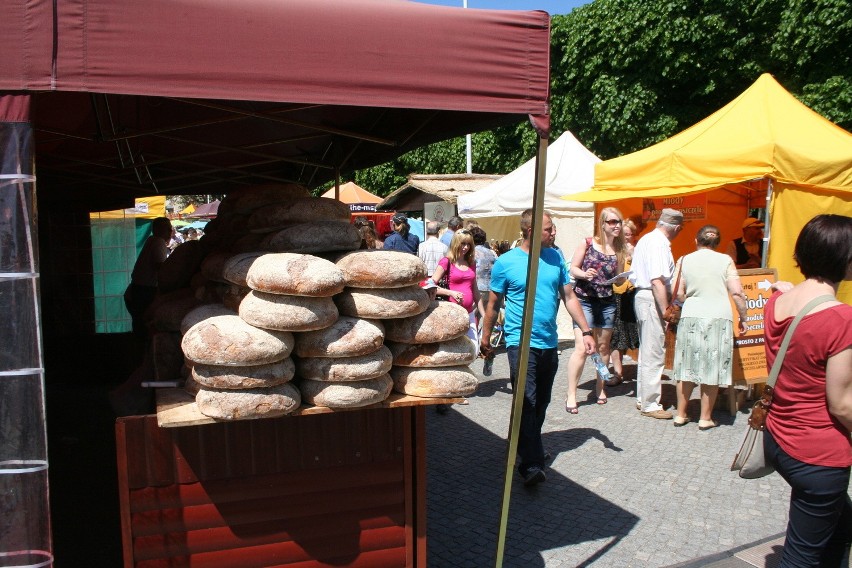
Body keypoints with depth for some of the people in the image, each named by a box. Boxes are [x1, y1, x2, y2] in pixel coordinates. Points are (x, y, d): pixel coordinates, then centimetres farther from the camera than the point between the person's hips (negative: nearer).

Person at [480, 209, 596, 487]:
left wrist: (586, 331, 4)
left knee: (541, 403, 16)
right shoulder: (506, 262, -7)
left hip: (549, 343, 6)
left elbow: (569, 297, 10)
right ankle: (531, 465, -13)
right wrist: (485, 336, 7)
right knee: (527, 402, -14)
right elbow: (493, 303, 2)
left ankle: (528, 446, 34)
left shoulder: (555, 258, 6)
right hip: (521, 342, -5)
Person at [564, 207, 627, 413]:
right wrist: (584, 274, -21)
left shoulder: (619, 250, 6)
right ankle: (571, 394, -5)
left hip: (607, 303, 4)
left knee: (603, 347, 13)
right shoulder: (587, 243, -4)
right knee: (582, 347, -12)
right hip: (584, 300, -4)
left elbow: (619, 280, 12)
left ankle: (600, 388, 30)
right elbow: (573, 268, -1)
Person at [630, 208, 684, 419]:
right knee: (654, 354, -3)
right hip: (652, 300, -11)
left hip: (641, 296, 11)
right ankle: (650, 404, 5)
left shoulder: (646, 239, 14)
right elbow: (657, 281, -25)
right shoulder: (659, 244, -17)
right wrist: (666, 312, -23)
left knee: (646, 351, 18)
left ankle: (643, 398, 28)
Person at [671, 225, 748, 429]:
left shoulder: (685, 260, 5)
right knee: (712, 369, 6)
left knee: (687, 367, 10)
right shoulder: (725, 260, 1)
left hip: (690, 318, 2)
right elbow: (737, 293, -6)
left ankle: (681, 414, 17)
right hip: (718, 319, -2)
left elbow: (679, 294, 3)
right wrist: (742, 318, 5)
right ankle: (706, 418, 12)